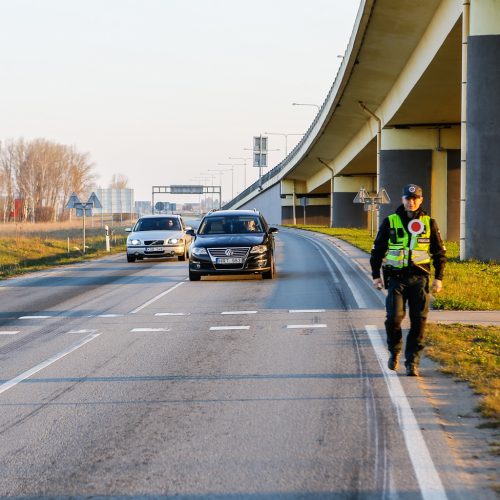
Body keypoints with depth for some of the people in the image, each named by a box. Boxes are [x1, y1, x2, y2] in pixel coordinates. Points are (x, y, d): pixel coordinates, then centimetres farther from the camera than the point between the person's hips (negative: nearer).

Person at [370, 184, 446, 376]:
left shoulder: (429, 223, 6)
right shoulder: (389, 223, 4)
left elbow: (440, 252, 11)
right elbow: (377, 250, 10)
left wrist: (438, 278, 4)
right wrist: (376, 275, 4)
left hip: (420, 278, 1)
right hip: (396, 278, -1)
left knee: (418, 321, -3)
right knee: (394, 317, -12)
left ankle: (412, 362, 4)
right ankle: (394, 352, 14)